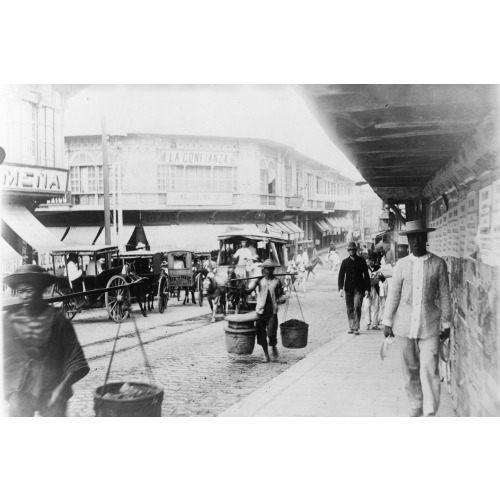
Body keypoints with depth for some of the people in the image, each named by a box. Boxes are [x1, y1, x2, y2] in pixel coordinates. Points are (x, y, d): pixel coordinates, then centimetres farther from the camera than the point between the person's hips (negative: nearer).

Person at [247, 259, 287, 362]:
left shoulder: (276, 281, 5)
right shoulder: (258, 280, 4)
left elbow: (282, 295, 10)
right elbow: (250, 288, -10)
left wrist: (281, 299, -9)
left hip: (272, 311, -1)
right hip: (261, 310, 1)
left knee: (271, 333, -9)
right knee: (261, 334, 3)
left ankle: (273, 347, 24)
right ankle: (266, 355, 20)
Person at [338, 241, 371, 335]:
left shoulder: (361, 261, 4)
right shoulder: (345, 262, 7)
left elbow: (366, 275, 5)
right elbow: (341, 275, 3)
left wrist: (367, 289, -1)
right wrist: (341, 288, -9)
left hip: (359, 288, -2)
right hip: (348, 288, 2)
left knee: (357, 307, -14)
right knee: (349, 309, 6)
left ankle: (356, 327, -9)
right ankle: (351, 327, 18)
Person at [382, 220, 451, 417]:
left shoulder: (438, 264, 0)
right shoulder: (401, 264, 4)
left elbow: (444, 295, 4)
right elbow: (393, 295, 7)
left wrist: (446, 325, 6)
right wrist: (387, 323, 7)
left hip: (429, 326, -2)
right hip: (405, 325, 2)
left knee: (429, 370, -9)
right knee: (410, 370, 9)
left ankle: (430, 413, -2)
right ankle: (415, 407, 24)